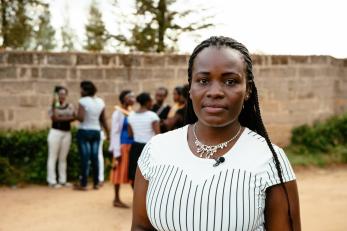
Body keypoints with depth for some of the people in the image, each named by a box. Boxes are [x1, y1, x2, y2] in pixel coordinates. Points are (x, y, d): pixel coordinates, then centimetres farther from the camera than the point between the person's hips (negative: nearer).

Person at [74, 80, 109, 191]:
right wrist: (107, 133, 16)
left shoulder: (83, 101, -13)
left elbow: (81, 118, -20)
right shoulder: (100, 101, 5)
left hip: (84, 132, -5)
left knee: (85, 158, -2)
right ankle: (96, 183, 15)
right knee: (95, 157, 9)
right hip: (96, 132, 5)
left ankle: (83, 184, 3)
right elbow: (103, 120, 8)